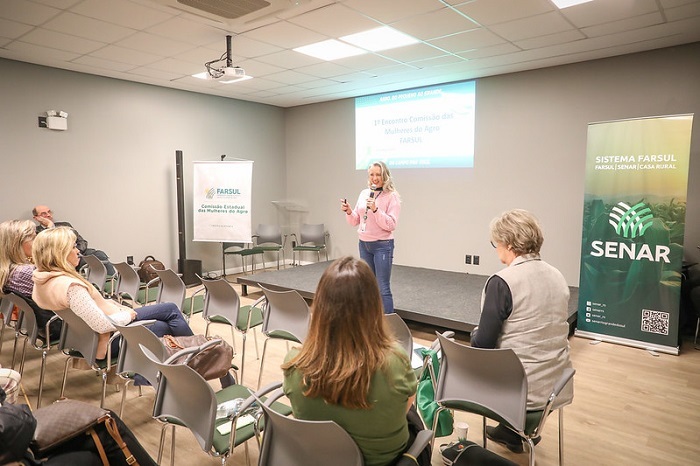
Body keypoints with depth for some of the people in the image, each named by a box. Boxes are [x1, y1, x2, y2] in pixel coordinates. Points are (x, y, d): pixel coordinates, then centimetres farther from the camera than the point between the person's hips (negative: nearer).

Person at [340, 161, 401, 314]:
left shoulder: (391, 196, -9)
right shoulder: (364, 194, 8)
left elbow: (391, 225, -17)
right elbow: (355, 221, 12)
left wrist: (375, 209, -27)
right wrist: (349, 212, -8)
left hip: (382, 245, -6)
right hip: (364, 244, 6)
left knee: (383, 288, -4)